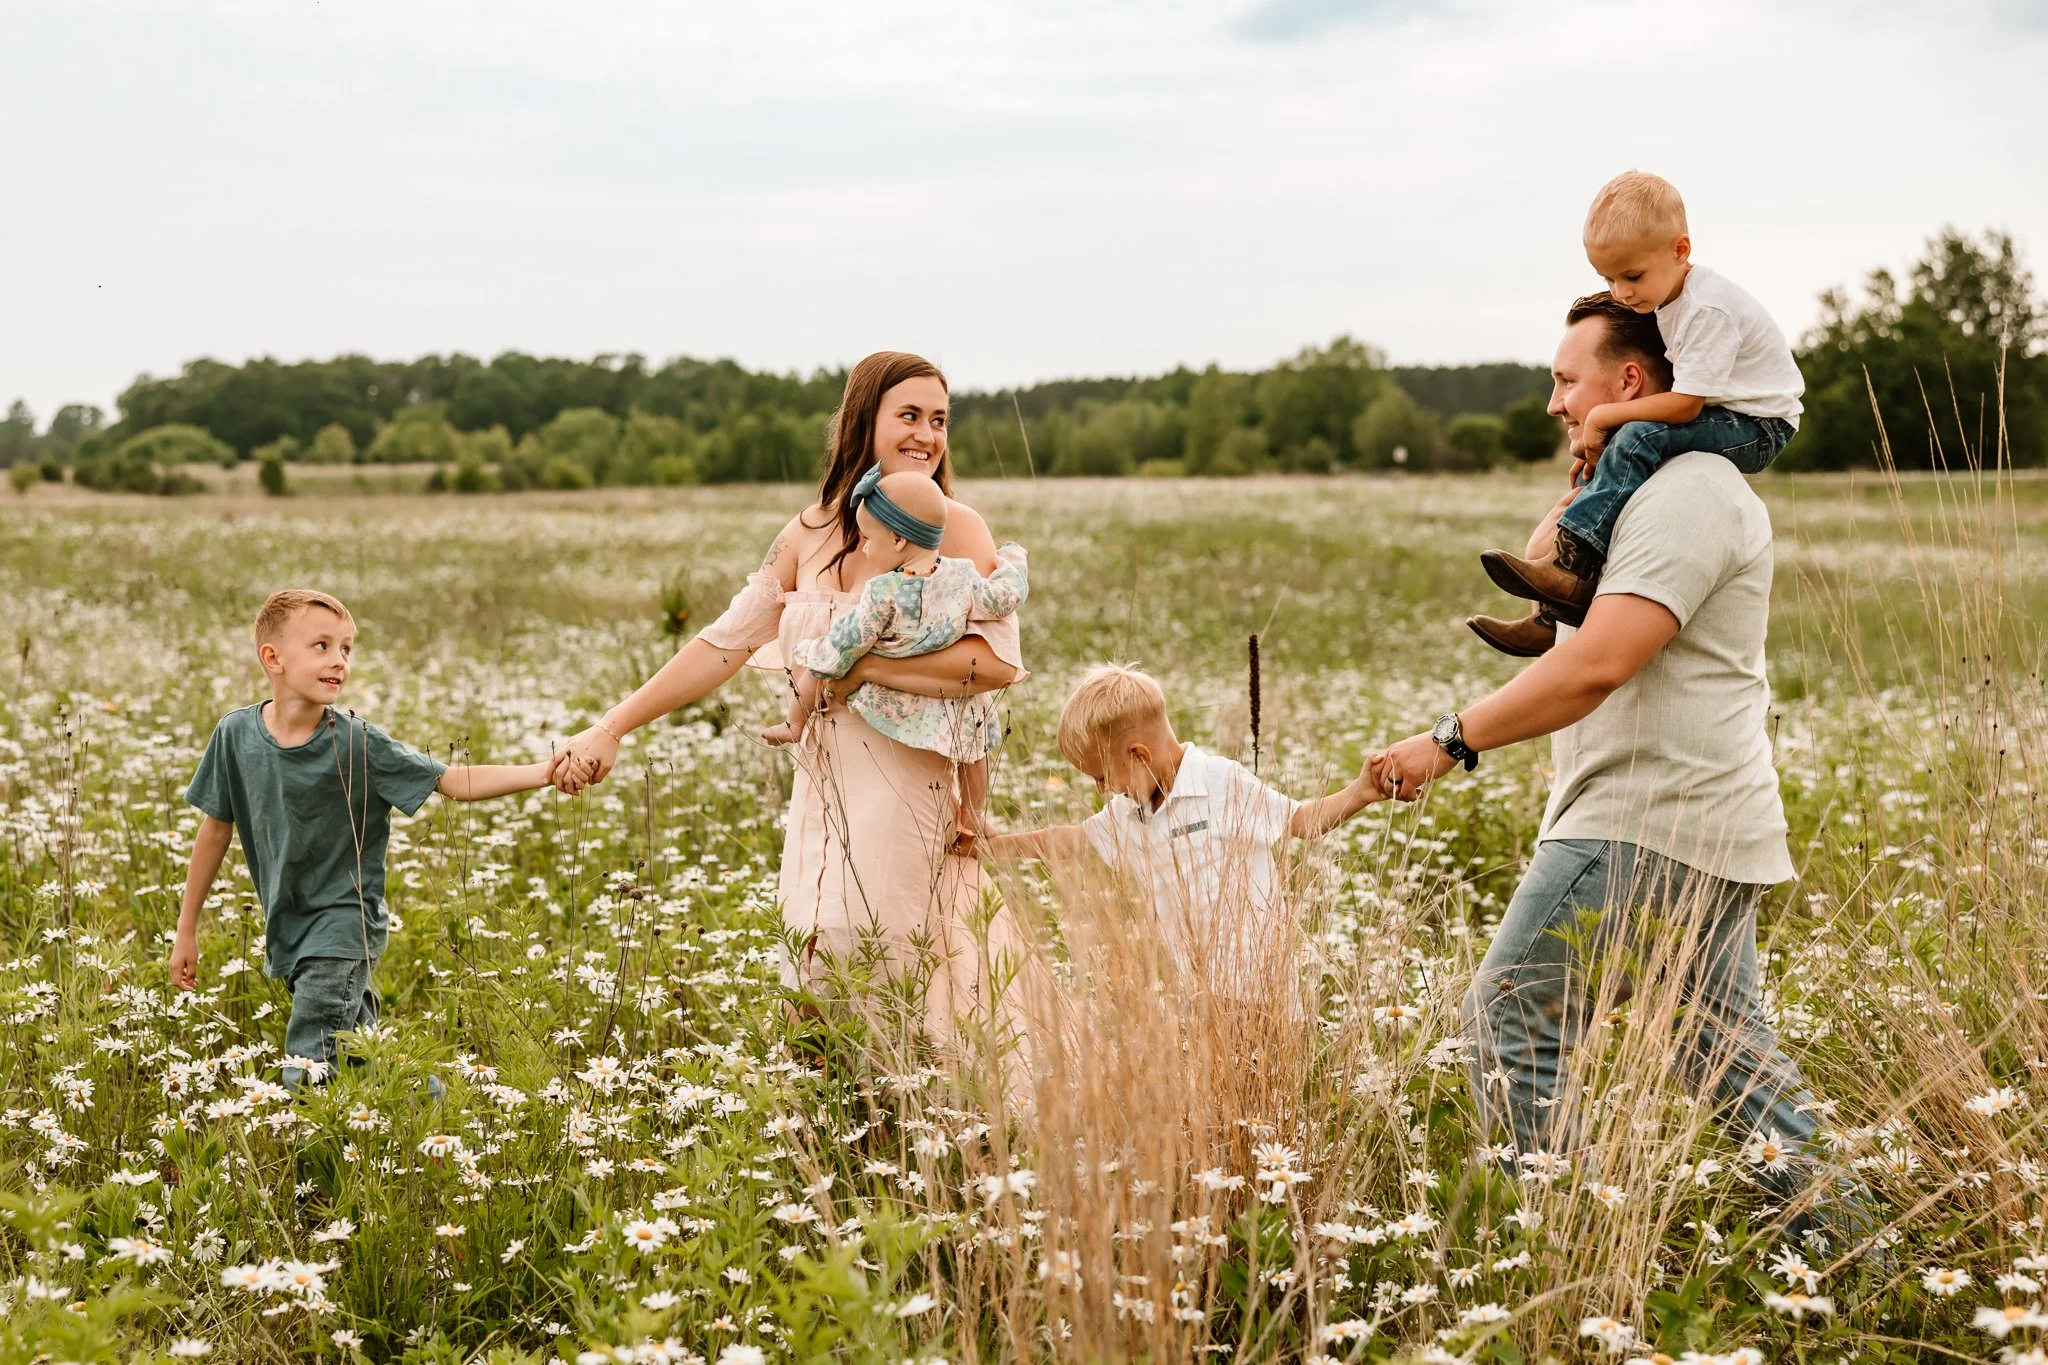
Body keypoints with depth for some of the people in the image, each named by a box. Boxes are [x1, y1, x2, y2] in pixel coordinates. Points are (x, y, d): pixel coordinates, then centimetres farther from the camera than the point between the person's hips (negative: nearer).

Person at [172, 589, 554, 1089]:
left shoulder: (357, 743, -17)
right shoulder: (236, 734, -8)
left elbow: (454, 782, -18)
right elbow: (217, 826, 4)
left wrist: (542, 772, -32)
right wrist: (186, 928, 10)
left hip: (344, 923, -4)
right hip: (286, 927, 4)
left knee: (308, 1075, -15)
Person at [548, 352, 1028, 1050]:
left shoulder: (954, 527, -6)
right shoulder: (811, 533, 9)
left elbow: (998, 660, -19)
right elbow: (725, 643, 12)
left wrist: (863, 665, -19)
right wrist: (610, 729, 9)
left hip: (919, 802, -5)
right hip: (824, 802, 5)